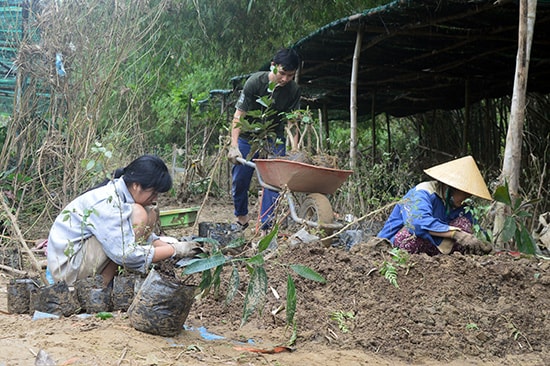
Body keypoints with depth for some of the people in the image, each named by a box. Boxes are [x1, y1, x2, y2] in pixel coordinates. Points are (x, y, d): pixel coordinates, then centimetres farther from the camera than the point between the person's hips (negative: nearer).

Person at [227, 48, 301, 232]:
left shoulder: (293, 90, -14)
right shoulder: (255, 82, -22)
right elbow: (239, 115, -20)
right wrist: (234, 146, -28)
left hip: (274, 137, 1)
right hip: (248, 136, -1)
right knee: (240, 179, 3)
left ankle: (266, 225, -6)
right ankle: (241, 216, 29)